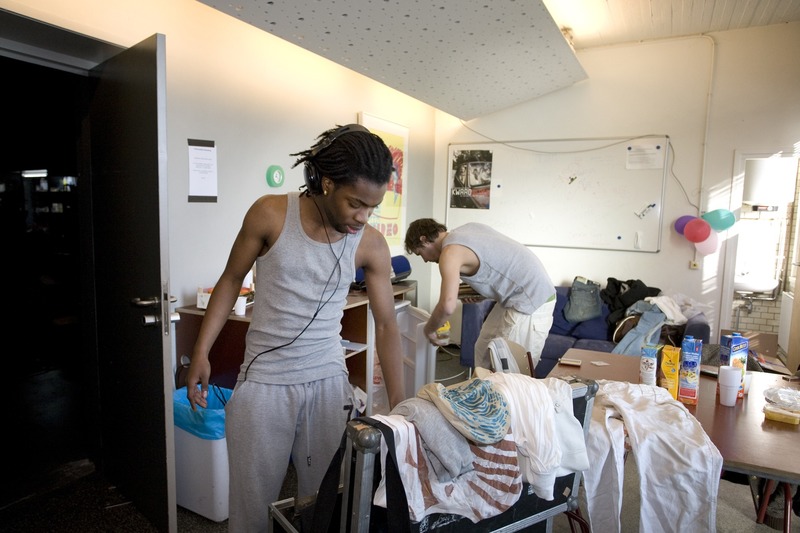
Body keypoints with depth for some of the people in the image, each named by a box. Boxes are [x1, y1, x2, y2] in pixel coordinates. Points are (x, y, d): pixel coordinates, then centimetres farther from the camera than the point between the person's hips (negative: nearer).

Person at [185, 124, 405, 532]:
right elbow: (231, 281, 1)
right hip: (264, 381, -1)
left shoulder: (371, 245, -7)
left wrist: (398, 406, -4)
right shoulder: (270, 214, -11)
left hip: (328, 380, 2)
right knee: (253, 500, 11)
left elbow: (386, 324, -3)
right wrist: (200, 353, -2)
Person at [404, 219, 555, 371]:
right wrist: (478, 290, 14)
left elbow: (447, 306, -24)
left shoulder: (450, 253, -17)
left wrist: (429, 329, -6)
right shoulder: (468, 228, 9)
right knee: (484, 350, 15)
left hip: (531, 301, -10)